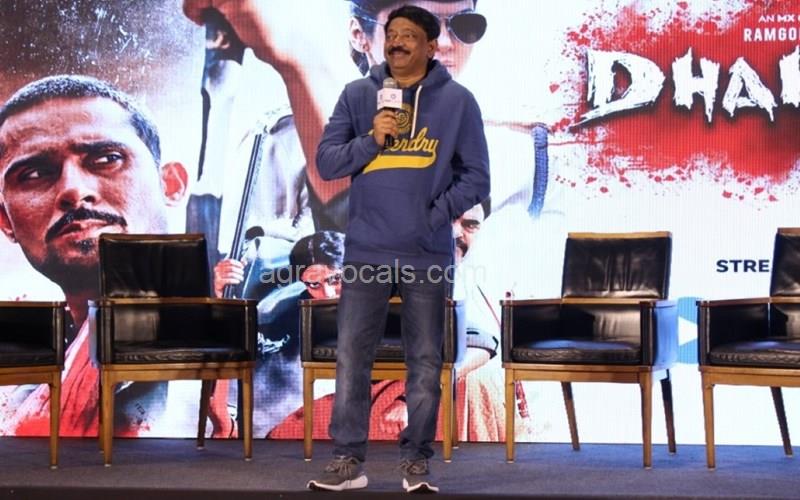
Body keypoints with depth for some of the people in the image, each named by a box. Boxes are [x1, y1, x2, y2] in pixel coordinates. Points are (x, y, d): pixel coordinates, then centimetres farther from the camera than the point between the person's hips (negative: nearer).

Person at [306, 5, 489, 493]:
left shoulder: (458, 100, 2)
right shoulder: (357, 95, 6)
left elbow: (475, 178, 2)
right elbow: (327, 161, 3)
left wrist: (434, 216, -9)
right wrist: (370, 139, -12)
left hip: (428, 256, -1)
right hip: (366, 252, 1)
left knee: (425, 364, 5)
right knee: (351, 360, 3)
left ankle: (417, 462, 16)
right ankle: (349, 460, 13)